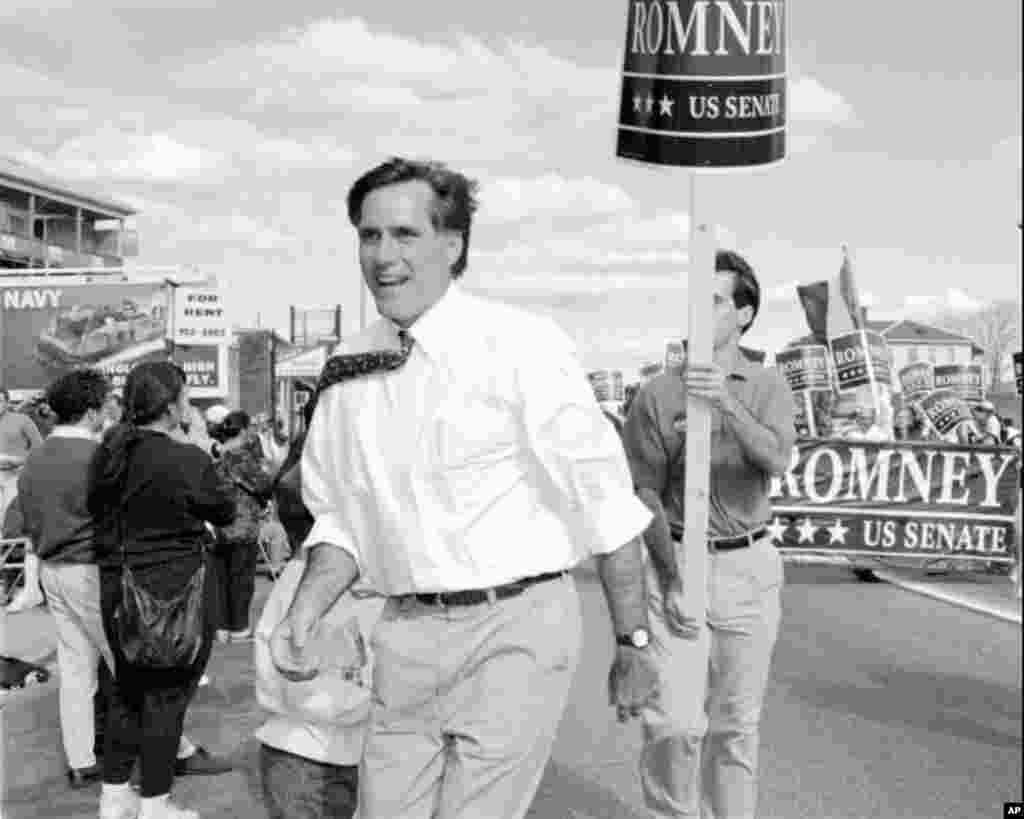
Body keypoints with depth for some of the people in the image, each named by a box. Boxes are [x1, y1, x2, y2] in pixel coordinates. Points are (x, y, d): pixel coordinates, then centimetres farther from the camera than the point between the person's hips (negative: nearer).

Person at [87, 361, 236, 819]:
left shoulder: (105, 456, 1)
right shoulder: (187, 461, -18)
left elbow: (100, 516, 12)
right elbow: (225, 512, -3)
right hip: (174, 592, -7)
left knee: (127, 689, 18)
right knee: (166, 694, 5)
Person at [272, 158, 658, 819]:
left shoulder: (521, 346, -10)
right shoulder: (348, 372, 6)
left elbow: (605, 503, -8)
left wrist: (632, 644, -5)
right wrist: (306, 612, -3)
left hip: (513, 627, -5)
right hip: (405, 639, 5)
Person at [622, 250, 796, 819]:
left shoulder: (768, 387, 2)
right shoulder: (658, 394, -3)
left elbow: (777, 459, -16)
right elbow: (646, 490, -3)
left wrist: (728, 404, -32)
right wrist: (673, 578, -10)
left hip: (749, 565, 1)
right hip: (674, 562, -1)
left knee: (737, 722, 10)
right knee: (675, 721, -7)